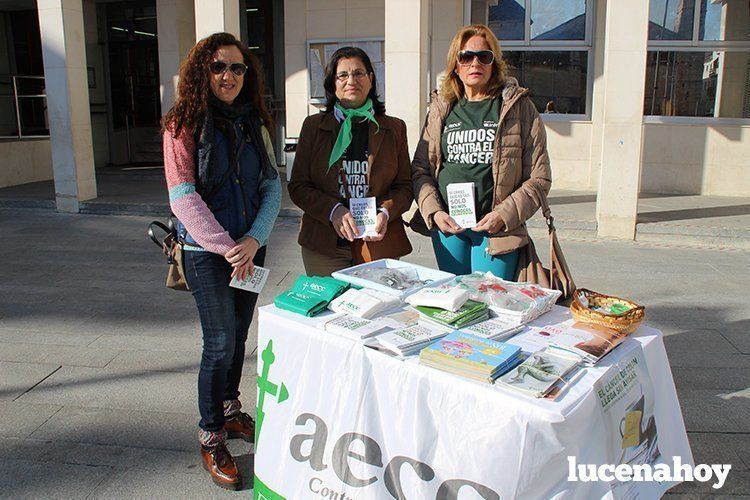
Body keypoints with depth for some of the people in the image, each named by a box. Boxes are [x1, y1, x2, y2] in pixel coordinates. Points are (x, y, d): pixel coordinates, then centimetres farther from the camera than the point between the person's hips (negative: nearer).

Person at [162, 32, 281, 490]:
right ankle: (211, 438, 14)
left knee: (238, 336, 15)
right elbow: (184, 198, -14)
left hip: (251, 247, 5)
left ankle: (231, 411, 36)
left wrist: (254, 240, -11)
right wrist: (226, 247, -17)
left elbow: (273, 187, 3)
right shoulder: (184, 125, -8)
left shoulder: (256, 123, 6)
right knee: (221, 344, -4)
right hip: (206, 251, -5)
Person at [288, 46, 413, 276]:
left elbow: (405, 186, 8)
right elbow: (298, 186, 3)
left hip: (379, 245, 1)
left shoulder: (394, 128, 10)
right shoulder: (313, 126, 8)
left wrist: (386, 212, -12)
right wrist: (334, 211, -13)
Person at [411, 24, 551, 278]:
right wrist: (433, 211, -5)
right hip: (447, 227, 3)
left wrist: (505, 215, -13)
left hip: (497, 229, -3)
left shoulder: (518, 106, 0)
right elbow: (420, 168, 9)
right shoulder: (442, 108, 9)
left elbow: (539, 177, -2)